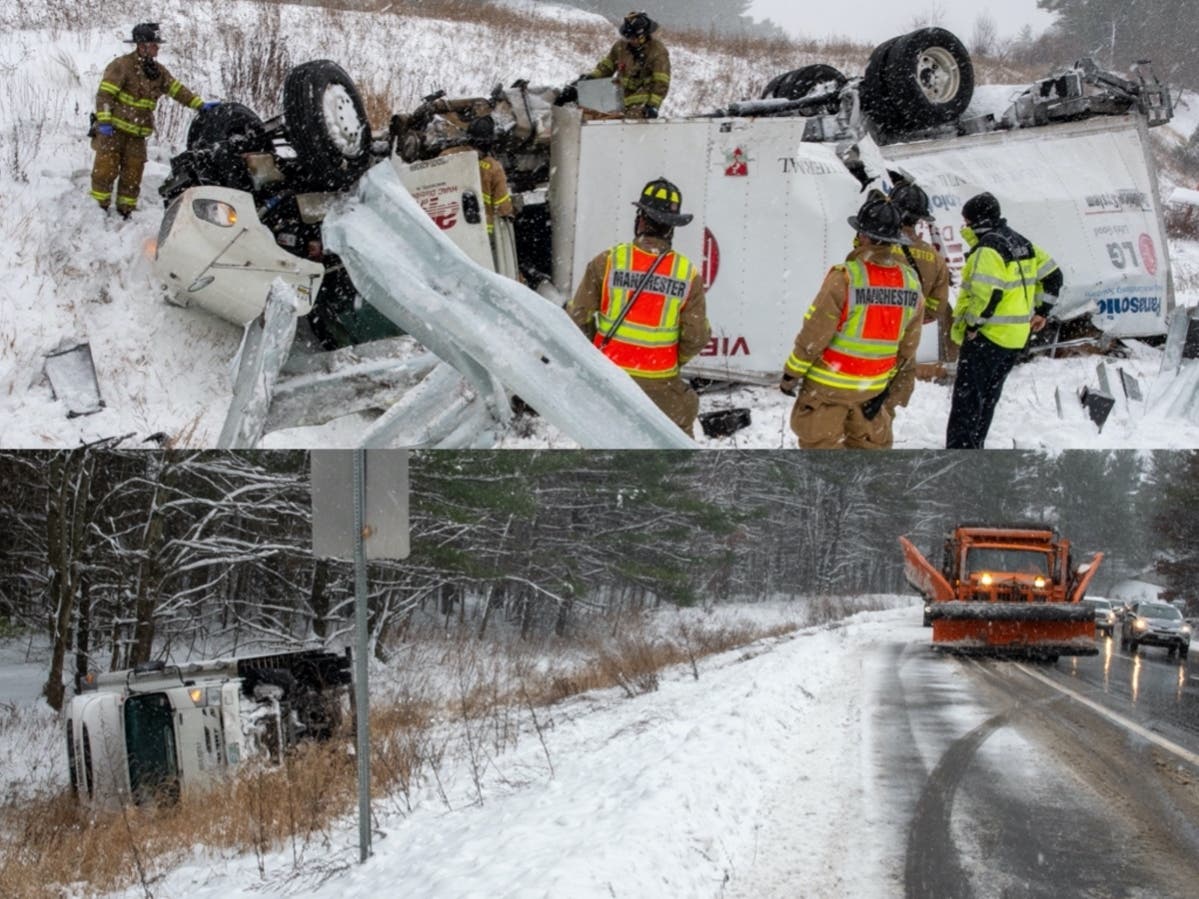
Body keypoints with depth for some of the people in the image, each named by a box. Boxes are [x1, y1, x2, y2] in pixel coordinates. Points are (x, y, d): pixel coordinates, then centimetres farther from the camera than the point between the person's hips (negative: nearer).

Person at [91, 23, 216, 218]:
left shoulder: (158, 71, 12)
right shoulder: (122, 65, -9)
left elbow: (177, 90, 15)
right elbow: (105, 94, -13)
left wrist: (200, 104, 6)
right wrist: (104, 120, -21)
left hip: (137, 134, 6)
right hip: (113, 129, -6)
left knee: (132, 175, 5)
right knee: (106, 170, -7)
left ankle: (125, 211, 13)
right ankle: (99, 207, 0)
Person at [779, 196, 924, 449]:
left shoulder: (844, 278, -22)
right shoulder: (910, 282, -3)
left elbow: (813, 335, -16)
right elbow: (907, 349, 4)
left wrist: (791, 374, -3)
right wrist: (889, 393, 12)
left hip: (828, 386, -5)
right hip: (873, 389, 5)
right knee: (870, 447, 17)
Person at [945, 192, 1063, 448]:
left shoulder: (988, 249, -18)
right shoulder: (1022, 244, 12)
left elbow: (986, 293, -29)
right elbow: (1052, 275, 17)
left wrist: (972, 324, -18)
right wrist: (1042, 311, 20)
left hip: (986, 337, -9)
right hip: (1016, 338, 9)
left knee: (967, 399, -5)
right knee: (987, 398, 19)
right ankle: (973, 448, 27)